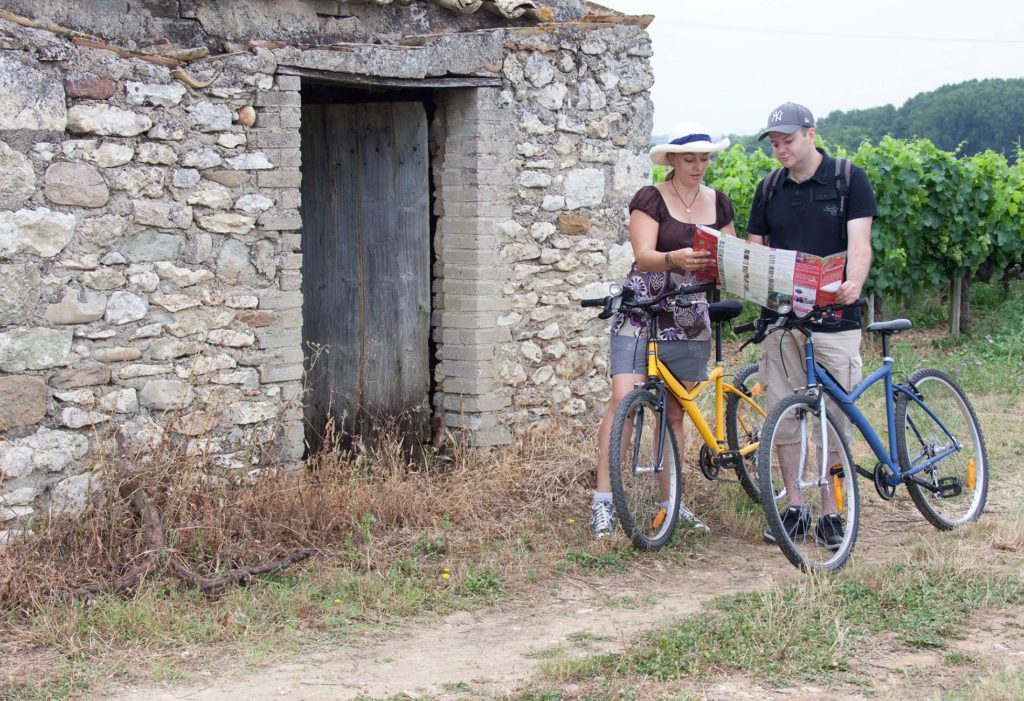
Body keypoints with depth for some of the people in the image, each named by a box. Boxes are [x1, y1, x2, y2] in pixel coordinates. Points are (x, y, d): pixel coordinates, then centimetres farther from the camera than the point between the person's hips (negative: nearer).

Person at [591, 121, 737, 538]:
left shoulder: (718, 203, 11)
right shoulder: (650, 199, -4)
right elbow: (643, 255, -16)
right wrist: (675, 258, -36)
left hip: (690, 320, 5)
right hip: (642, 314, -4)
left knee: (675, 412, 8)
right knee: (623, 400, -15)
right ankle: (603, 502, -12)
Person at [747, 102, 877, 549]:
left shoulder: (850, 180, 0)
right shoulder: (769, 189, 12)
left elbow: (859, 242, -10)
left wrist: (853, 284, -31)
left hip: (833, 316, -4)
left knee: (835, 417, -1)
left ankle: (831, 513, 8)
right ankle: (795, 508, 14)